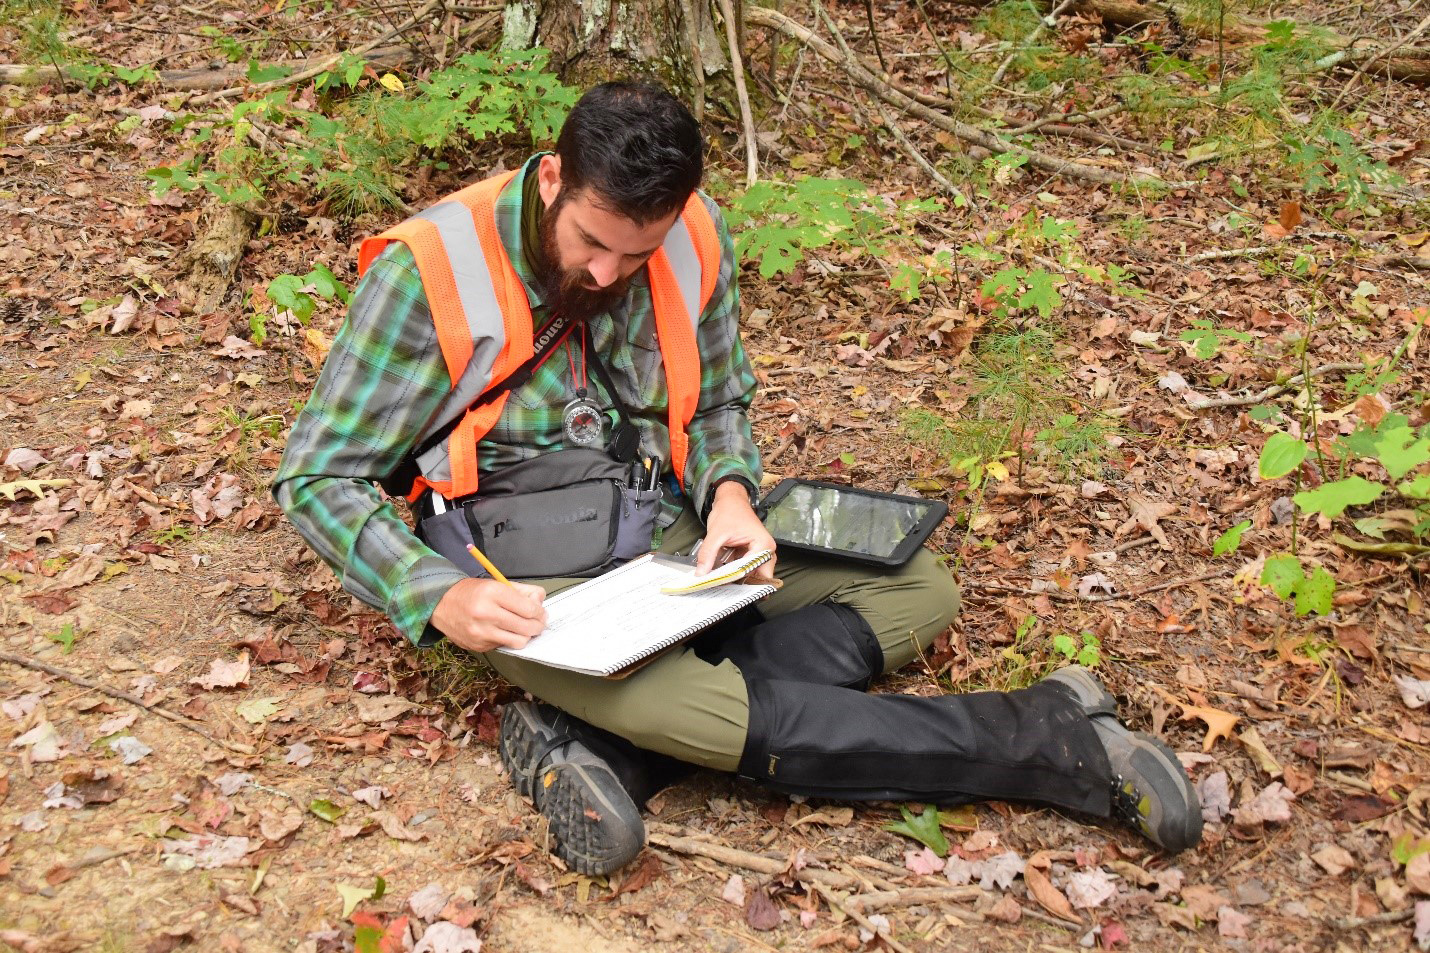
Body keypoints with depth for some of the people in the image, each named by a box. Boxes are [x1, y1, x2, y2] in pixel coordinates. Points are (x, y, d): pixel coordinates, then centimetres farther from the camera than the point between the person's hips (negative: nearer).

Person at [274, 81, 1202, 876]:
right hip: (521, 572, -5)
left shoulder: (697, 239, -5)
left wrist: (730, 493, -12)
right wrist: (441, 597, -26)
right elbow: (319, 477, -11)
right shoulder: (431, 271, -17)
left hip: (668, 533, 6)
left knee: (918, 587, -8)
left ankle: (595, 745, -25)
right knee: (673, 702, -33)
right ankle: (1047, 738, -20)